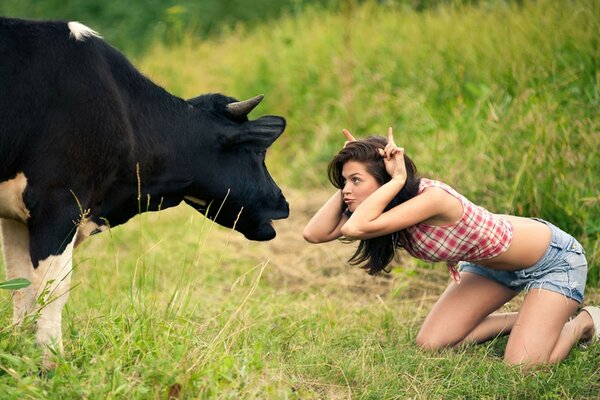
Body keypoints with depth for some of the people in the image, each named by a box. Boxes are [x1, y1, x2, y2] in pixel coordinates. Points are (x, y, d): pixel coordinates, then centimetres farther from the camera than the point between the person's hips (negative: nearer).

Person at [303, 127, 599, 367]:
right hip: (493, 264, 8)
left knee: (522, 368, -22)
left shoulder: (431, 198, -37)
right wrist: (349, 176, -22)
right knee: (430, 345, -3)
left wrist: (397, 179, -39)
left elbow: (355, 228, -48)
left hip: (554, 259, -8)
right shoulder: (386, 205, -13)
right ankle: (526, 319, 18)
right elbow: (314, 233, -20)